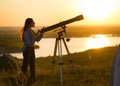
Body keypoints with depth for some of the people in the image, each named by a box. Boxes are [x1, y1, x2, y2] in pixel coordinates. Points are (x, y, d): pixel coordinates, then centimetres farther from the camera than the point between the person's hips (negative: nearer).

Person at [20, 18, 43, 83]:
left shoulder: (31, 31, 8)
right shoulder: (26, 32, -19)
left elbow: (37, 39, 11)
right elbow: (29, 43, -23)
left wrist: (41, 35, -6)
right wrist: (36, 37, -23)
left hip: (32, 49, 9)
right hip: (27, 50, -9)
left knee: (32, 65, 12)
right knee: (25, 65, -4)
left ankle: (32, 79, 20)